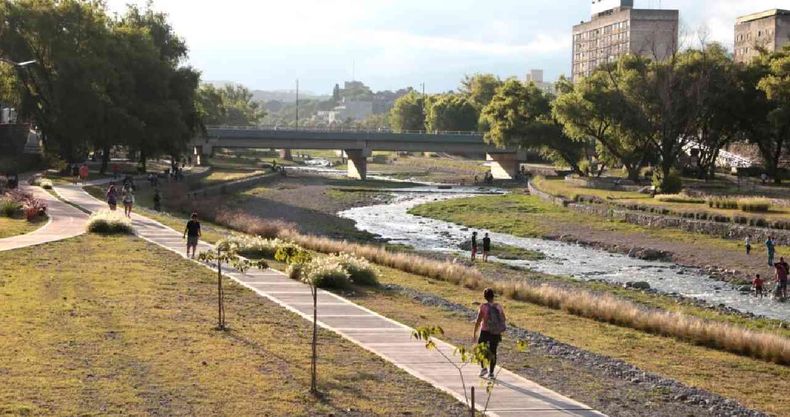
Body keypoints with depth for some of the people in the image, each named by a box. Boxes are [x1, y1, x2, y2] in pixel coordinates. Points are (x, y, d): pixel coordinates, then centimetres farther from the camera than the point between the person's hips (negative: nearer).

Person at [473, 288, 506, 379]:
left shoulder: (483, 306, -12)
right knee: (493, 351, 16)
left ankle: (483, 368, 6)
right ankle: (491, 373, 18)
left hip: (485, 332, -3)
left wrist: (474, 333, -6)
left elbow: (478, 321, -13)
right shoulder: (498, 306, -3)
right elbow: (504, 319, 5)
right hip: (496, 333, 3)